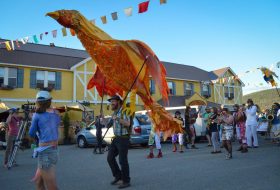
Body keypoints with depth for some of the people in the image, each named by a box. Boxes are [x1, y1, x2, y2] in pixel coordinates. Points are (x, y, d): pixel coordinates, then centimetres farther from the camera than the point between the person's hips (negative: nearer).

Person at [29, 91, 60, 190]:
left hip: (45, 152, -7)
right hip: (54, 151, 7)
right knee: (38, 182, 24)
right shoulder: (56, 113, 10)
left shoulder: (38, 114, -5)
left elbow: (32, 134, 4)